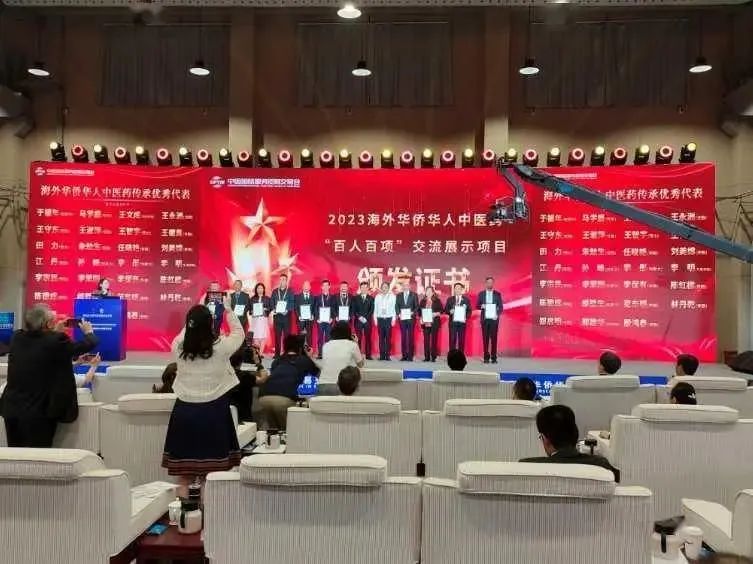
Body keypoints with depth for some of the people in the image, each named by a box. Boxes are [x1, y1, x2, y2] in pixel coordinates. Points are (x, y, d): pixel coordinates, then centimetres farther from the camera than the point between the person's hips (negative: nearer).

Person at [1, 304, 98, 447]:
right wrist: (88, 332, 16)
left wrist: (54, 333, 29)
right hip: (38, 412, -6)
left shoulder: (17, 338, 0)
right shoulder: (55, 341, -17)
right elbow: (89, 344, -5)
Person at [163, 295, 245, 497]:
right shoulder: (221, 346, -11)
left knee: (184, 472, 9)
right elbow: (239, 333, 9)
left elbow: (185, 333, 20)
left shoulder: (178, 346, -5)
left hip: (184, 410, 3)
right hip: (213, 411, -2)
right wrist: (228, 309, 19)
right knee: (212, 473, 6)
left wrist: (194, 315, 23)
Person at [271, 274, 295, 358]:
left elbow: (292, 304, -2)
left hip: (287, 316, -2)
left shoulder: (290, 292, 5)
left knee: (287, 335, -2)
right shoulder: (275, 292, 13)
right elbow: (272, 303, 10)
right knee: (277, 335, 2)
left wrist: (287, 310, -17)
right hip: (277, 316, 2)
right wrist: (273, 310, -9)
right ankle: (277, 353, 6)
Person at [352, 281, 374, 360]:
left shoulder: (371, 298, 11)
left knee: (368, 338, -2)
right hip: (358, 320, 0)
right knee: (358, 338, -5)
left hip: (368, 321, 0)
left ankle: (368, 355, -1)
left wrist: (366, 318, -9)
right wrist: (359, 317, -9)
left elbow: (372, 310, 3)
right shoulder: (355, 298, 11)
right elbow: (354, 309, 4)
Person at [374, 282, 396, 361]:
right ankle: (382, 355, 3)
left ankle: (387, 355, 0)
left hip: (389, 319, -1)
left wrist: (393, 319, -3)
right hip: (380, 319, 1)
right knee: (381, 337, 0)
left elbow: (394, 308, 3)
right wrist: (375, 319, 5)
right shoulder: (377, 296, 10)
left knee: (388, 337, -4)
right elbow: (375, 308, 11)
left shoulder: (392, 296, 5)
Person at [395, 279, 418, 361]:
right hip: (402, 318, 2)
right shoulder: (399, 295, 13)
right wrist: (398, 314, -6)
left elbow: (417, 306, 4)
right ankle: (404, 355, 5)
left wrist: (413, 312, -12)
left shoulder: (414, 295, 7)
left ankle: (410, 355, -1)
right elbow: (396, 306, 10)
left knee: (410, 336, -4)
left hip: (410, 318, -2)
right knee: (403, 337, 1)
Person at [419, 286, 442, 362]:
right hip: (425, 323, 2)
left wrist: (436, 314, -14)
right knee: (426, 340, 1)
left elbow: (441, 310, 3)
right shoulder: (422, 301, 12)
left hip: (434, 323, -2)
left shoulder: (437, 301, 5)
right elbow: (419, 311, 13)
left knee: (434, 339, -2)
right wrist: (421, 319, -2)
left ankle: (433, 357, 2)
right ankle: (426, 357, 5)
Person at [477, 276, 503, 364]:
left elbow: (500, 307, 3)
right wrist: (481, 306, -16)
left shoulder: (497, 294, 5)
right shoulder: (481, 294, 7)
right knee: (485, 338, 2)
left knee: (494, 338, -2)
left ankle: (493, 357, 2)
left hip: (494, 319, -1)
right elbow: (477, 306, 6)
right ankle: (486, 357, 6)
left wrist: (497, 315, -13)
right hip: (485, 319, 1)